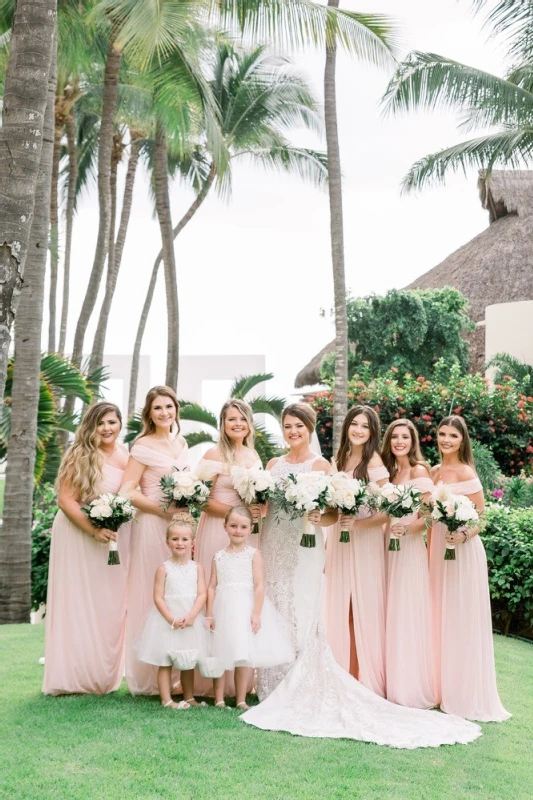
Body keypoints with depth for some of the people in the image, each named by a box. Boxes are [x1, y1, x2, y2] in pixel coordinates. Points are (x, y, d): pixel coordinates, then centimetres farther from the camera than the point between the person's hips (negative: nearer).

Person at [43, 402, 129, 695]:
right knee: (78, 604, 1)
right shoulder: (81, 456, -10)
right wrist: (94, 529, -23)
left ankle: (104, 676, 21)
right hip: (79, 536, -5)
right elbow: (65, 499, -15)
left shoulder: (128, 456, 5)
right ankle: (74, 675, 9)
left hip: (116, 540, 5)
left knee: (110, 606, 9)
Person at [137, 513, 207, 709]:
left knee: (189, 662, 13)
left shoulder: (197, 568, 2)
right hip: (167, 620, -2)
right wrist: (172, 619, -17)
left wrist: (190, 616, -18)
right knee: (165, 662, 1)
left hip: (191, 619, 3)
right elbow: (158, 598, -8)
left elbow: (202, 594, -4)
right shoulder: (164, 568, -5)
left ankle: (189, 698, 24)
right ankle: (166, 700, 8)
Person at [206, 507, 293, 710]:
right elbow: (212, 587, 4)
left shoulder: (253, 554, -1)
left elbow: (259, 586, -7)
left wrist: (256, 613, -16)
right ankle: (219, 700, 14)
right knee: (219, 655, 4)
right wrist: (209, 614, -4)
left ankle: (241, 701, 13)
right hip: (223, 609, 2)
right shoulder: (219, 556, 6)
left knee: (243, 656, 3)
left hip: (245, 608, -2)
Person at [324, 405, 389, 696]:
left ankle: (366, 680, 9)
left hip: (364, 542, -6)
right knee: (339, 608, 8)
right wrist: (328, 542, 14)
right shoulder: (340, 459, 11)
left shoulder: (373, 462, -10)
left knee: (364, 607, -1)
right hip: (338, 540, 7)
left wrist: (358, 523, -22)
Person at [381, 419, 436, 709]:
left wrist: (407, 527, -26)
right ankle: (396, 686, 15)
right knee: (392, 616, 7)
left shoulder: (419, 471, -6)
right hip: (389, 547, 7)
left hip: (410, 547, -7)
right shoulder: (391, 472, 14)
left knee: (408, 616, -4)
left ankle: (413, 689, 4)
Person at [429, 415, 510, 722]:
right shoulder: (435, 472, 10)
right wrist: (430, 552, 13)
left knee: (462, 620, -1)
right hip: (438, 549, 7)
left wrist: (464, 535, -29)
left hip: (463, 551, -7)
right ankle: (444, 688, 24)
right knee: (440, 618, 12)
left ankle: (468, 696, 9)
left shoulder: (466, 473, -11)